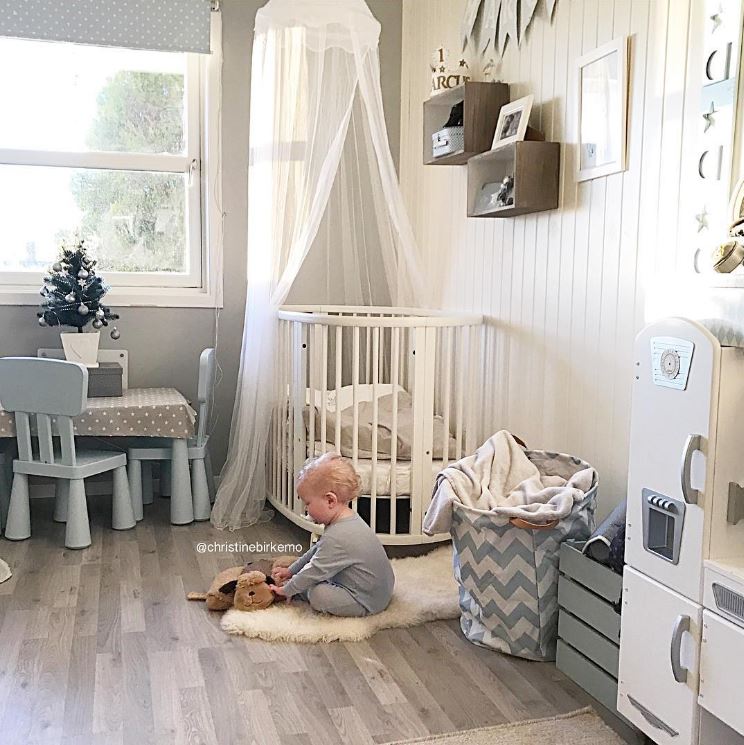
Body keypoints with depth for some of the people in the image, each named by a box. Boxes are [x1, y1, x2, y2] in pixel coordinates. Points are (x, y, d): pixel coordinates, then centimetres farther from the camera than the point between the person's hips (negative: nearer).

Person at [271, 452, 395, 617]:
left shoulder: (337, 538, -29)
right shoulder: (349, 520, 4)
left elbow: (314, 571, -20)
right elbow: (317, 550, 17)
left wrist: (286, 590, -7)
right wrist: (291, 570, 21)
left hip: (367, 602, -11)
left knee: (317, 594, -22)